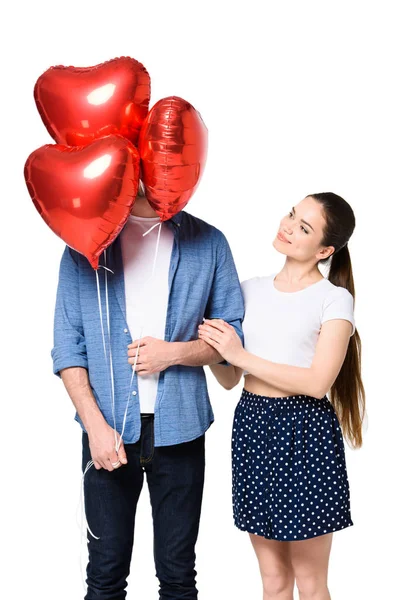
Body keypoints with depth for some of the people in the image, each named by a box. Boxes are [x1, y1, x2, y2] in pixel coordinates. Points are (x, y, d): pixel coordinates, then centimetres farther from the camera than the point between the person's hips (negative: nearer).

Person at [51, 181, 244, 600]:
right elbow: (67, 345, 0)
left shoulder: (208, 243, 1)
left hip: (178, 428, 1)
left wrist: (173, 352, -12)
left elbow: (232, 336, 6)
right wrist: (95, 425, -9)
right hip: (108, 427, 0)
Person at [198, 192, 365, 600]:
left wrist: (241, 355, -15)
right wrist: (210, 346, -10)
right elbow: (230, 379, 9)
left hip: (305, 432, -4)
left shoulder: (334, 298, -6)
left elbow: (318, 381, -15)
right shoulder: (251, 290, 8)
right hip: (251, 425, 5)